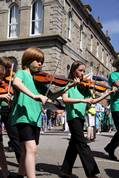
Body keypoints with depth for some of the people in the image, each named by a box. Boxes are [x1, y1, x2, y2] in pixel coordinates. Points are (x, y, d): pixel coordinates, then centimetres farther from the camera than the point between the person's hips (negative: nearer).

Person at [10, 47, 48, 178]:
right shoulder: (22, 73, 2)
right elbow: (16, 82, -23)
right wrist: (34, 95, -36)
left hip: (35, 118, 7)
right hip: (23, 116, -7)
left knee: (27, 150, 12)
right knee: (31, 149, -19)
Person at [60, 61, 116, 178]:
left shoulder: (83, 86, 16)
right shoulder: (68, 83, -1)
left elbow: (92, 101, 13)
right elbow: (65, 99, -16)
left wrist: (107, 94, 5)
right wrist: (82, 100, -22)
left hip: (80, 117, 7)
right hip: (73, 116, -7)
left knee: (74, 144, 11)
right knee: (82, 144, -9)